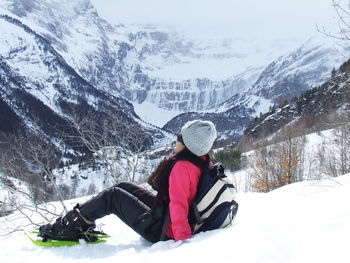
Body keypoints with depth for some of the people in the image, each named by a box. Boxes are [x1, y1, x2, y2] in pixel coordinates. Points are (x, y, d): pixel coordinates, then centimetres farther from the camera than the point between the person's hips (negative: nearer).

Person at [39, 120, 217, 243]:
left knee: (113, 196, -3)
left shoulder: (183, 167, -26)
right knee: (124, 187, 16)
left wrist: (182, 237, -33)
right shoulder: (204, 162, 3)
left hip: (161, 229, -9)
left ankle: (70, 225, 9)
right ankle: (82, 221, 22)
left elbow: (179, 204, -31)